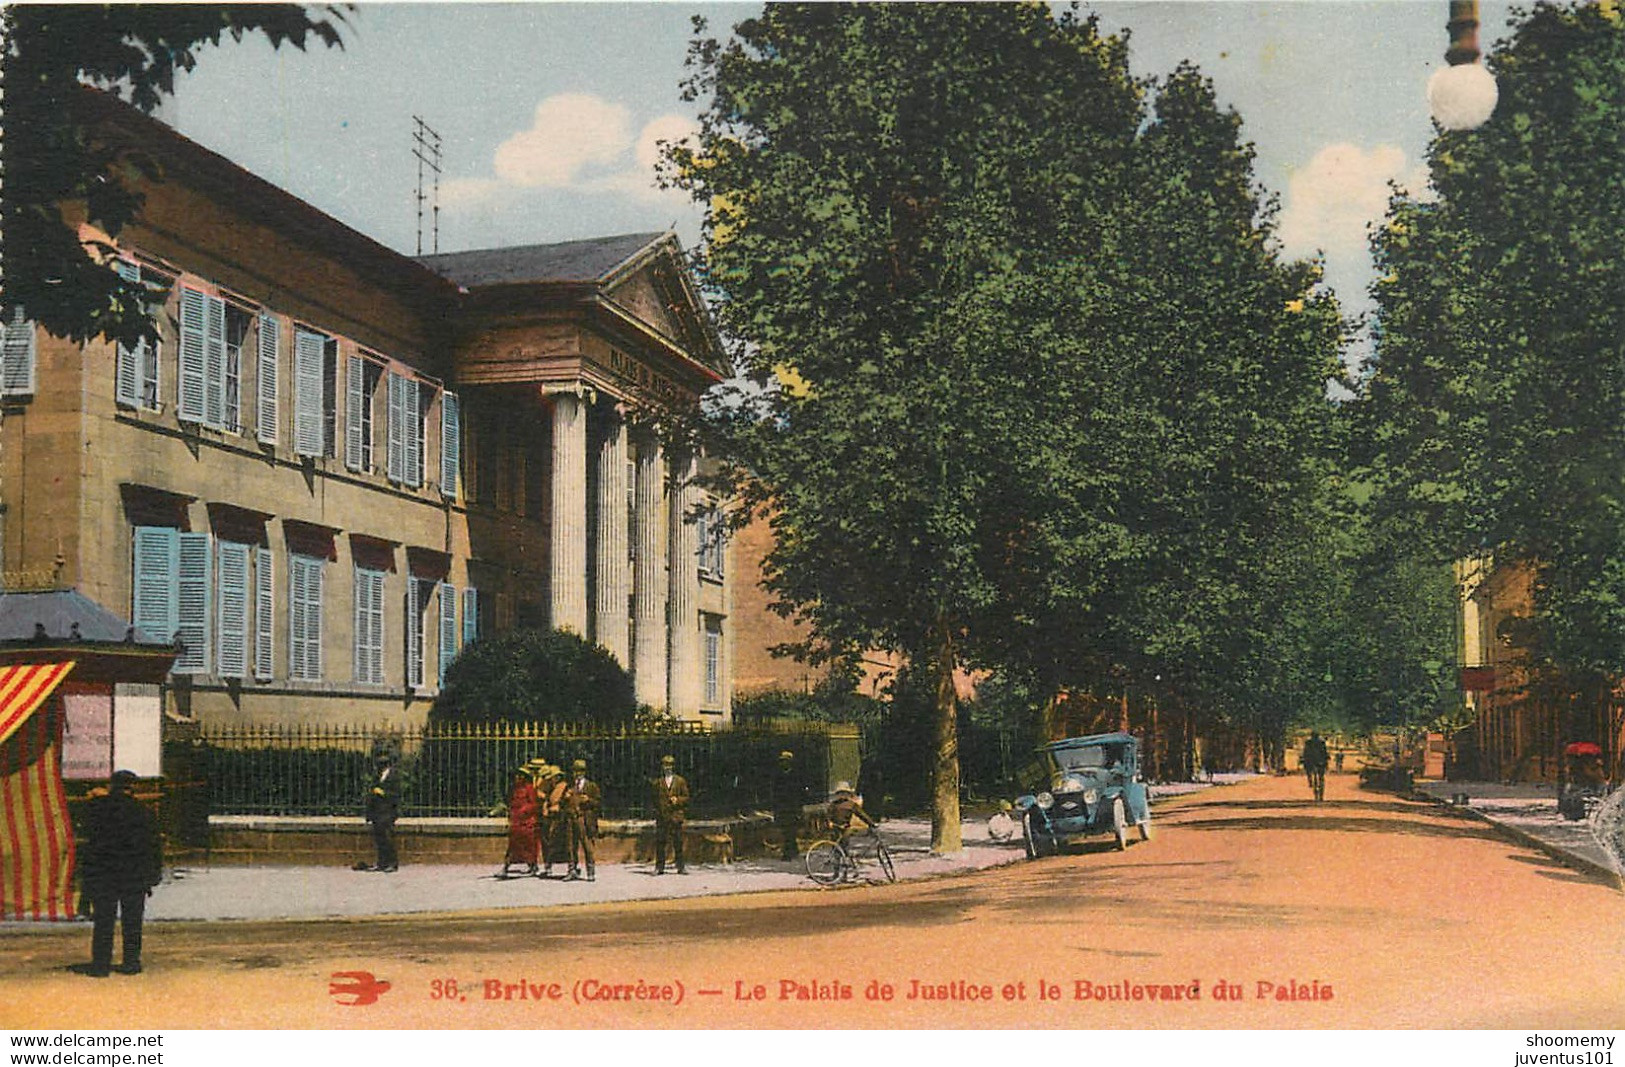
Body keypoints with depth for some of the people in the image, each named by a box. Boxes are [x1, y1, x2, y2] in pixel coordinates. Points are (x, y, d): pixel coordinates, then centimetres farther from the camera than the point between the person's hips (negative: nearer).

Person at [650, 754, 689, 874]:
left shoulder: (680, 781, 6)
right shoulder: (658, 782, 9)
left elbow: (686, 797, 8)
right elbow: (655, 798, 15)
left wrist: (678, 800, -11)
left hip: (676, 815, -1)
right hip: (661, 816, 1)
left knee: (678, 842, 1)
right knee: (660, 842, 0)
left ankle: (680, 866, 7)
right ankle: (659, 867, 5)